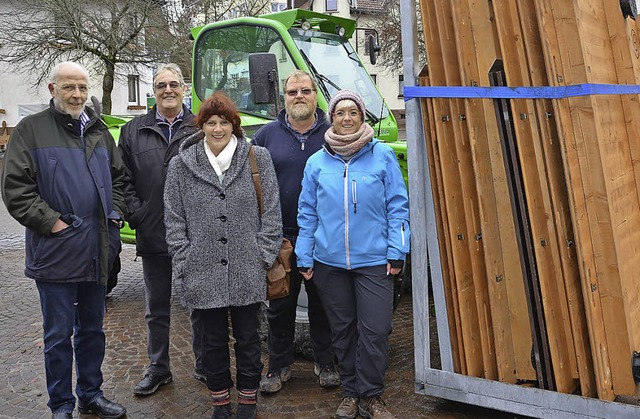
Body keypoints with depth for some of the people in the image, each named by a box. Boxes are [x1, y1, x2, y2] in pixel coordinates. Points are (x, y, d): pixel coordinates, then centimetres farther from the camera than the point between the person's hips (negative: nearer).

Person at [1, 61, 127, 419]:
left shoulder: (99, 130, 12)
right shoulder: (32, 130, -4)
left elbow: (118, 177, 19)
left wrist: (116, 213, 6)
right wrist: (51, 222, -15)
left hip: (97, 251, 5)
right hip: (56, 253, -5)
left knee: (92, 328, 16)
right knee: (59, 334, 6)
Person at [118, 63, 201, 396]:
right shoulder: (133, 131, 8)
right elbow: (124, 179, 5)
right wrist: (136, 214, -7)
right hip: (153, 237, 2)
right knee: (157, 308, 14)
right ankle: (158, 368, 29)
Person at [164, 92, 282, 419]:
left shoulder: (258, 158, 1)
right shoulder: (181, 165, 3)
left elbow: (271, 212, 1)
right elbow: (174, 220, 5)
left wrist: (263, 256, -4)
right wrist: (185, 263, -1)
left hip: (247, 271, -1)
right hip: (203, 273, 1)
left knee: (247, 337, 12)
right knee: (213, 339, 13)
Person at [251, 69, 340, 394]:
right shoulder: (267, 135, 4)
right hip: (280, 236, 1)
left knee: (322, 303, 12)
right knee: (280, 304, 11)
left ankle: (325, 363, 29)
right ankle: (279, 365, 27)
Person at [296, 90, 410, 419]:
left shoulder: (383, 155, 0)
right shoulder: (317, 162, 5)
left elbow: (397, 206, 1)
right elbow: (307, 213, 8)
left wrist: (396, 252, -4)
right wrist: (304, 258, 5)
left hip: (374, 260, -2)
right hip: (329, 262, 2)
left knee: (375, 331, -2)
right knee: (342, 330, 12)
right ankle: (351, 392, 29)